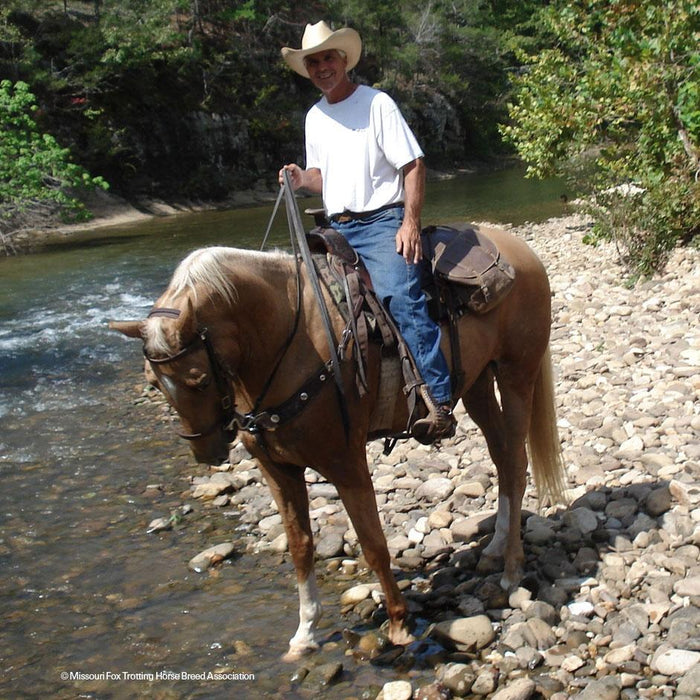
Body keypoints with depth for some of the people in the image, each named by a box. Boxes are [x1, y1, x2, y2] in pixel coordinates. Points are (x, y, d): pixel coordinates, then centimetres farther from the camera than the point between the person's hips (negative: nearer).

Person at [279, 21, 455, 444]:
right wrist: (302, 179, 2)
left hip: (382, 222, -7)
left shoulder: (377, 103, -3)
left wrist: (410, 222, -19)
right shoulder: (315, 117, 17)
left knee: (401, 298, -27)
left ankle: (439, 403, -30)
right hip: (338, 229, 8)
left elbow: (414, 164, -8)